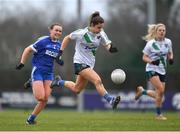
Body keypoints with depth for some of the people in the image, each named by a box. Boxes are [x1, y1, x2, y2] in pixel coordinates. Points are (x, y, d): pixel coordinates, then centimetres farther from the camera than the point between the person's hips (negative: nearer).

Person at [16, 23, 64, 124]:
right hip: (37, 70, -6)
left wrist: (59, 61, 4)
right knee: (40, 97, -16)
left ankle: (31, 119, 11)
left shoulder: (59, 45, 9)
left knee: (45, 99, -4)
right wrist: (22, 63, -8)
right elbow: (28, 50, -6)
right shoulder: (43, 41, -11)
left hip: (49, 73, 6)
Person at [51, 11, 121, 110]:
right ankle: (111, 100, -28)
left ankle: (59, 82, 38)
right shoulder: (81, 33, -16)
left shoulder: (101, 34, -3)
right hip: (80, 63, -7)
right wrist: (60, 52, -5)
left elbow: (107, 45, -5)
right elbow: (67, 38, -2)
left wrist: (111, 48, -29)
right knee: (97, 81, -26)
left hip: (90, 64, 7)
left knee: (76, 89, 17)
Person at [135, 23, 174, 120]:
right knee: (160, 90, -23)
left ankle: (142, 91, 33)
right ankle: (158, 114, -10)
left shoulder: (168, 42, 2)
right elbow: (144, 58, -3)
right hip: (152, 70, -5)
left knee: (159, 94, 5)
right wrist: (152, 61, -23)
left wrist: (171, 59, -6)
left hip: (162, 71, 6)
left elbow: (170, 53, 17)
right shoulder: (150, 43, -9)